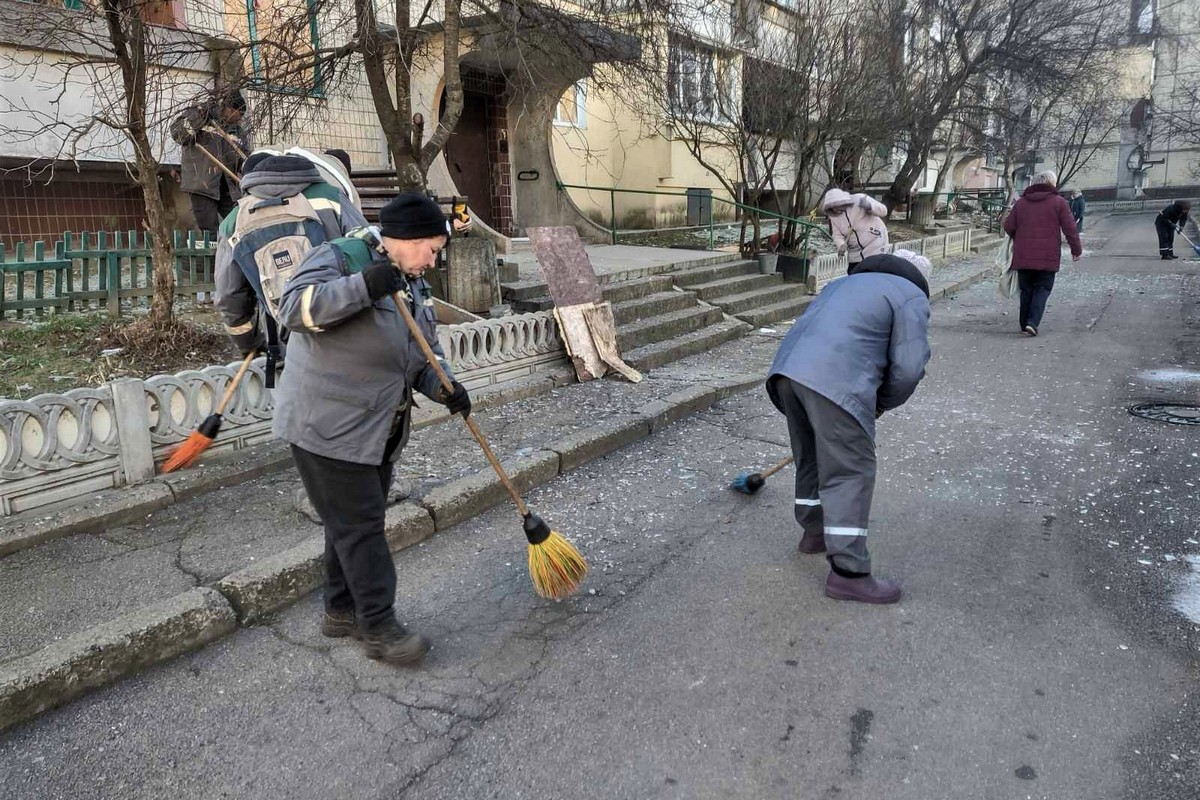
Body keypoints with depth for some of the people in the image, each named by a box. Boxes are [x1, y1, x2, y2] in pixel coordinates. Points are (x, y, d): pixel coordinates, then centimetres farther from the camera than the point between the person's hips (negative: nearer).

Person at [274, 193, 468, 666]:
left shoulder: (413, 285, 11)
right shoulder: (339, 259, -14)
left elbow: (425, 353, 11)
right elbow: (295, 308, -30)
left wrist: (445, 388, -9)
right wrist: (362, 286, -39)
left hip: (377, 430, 9)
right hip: (327, 427, -9)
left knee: (357, 521, 17)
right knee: (359, 526, -4)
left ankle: (342, 611, 33)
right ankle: (379, 628, 8)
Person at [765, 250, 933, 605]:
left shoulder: (847, 281, 34)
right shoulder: (912, 297, 11)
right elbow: (908, 367, -1)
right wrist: (882, 402, 18)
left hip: (787, 368, 8)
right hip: (835, 382, -8)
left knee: (811, 457, 24)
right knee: (850, 472, -1)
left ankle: (814, 531, 41)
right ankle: (848, 573, 1)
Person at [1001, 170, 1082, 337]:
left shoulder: (1021, 202, 8)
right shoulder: (1058, 202, -2)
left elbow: (1008, 226, 9)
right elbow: (1070, 228, -3)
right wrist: (1076, 249, 6)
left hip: (1023, 256, 3)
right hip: (1048, 256, -3)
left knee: (1026, 290, 13)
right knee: (1042, 289, 2)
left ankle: (1024, 323, 19)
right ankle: (1032, 322, -13)